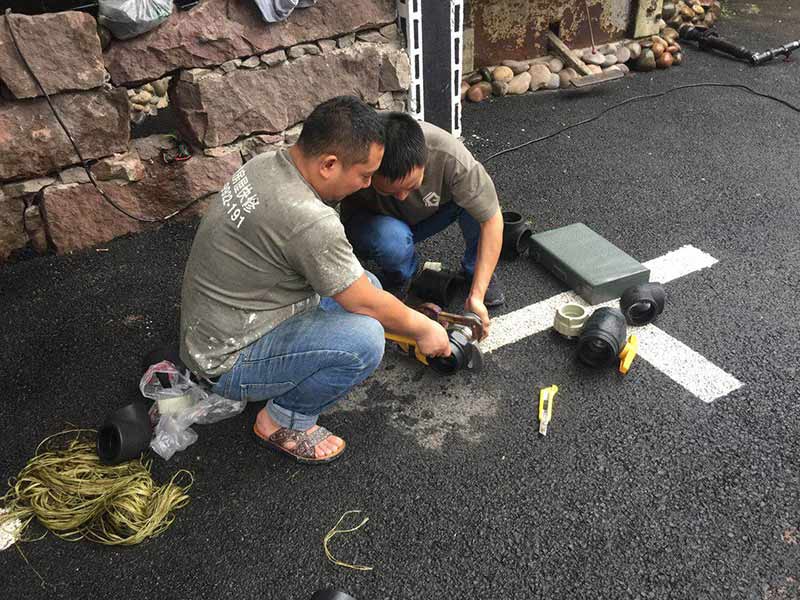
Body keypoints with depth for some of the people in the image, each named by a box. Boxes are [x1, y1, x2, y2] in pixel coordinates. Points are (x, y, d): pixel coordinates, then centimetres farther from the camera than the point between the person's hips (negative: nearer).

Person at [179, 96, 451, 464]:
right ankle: (284, 423, -3)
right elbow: (365, 304, -19)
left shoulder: (267, 163, -1)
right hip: (227, 362, -9)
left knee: (367, 283, 8)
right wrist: (422, 329, 0)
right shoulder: (308, 220, -31)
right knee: (363, 339, -28)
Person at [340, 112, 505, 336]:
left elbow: (492, 220, -27)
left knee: (478, 196, -28)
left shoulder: (450, 156, -35)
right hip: (372, 223, -1)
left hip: (427, 216, 1)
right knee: (393, 238, -37)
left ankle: (474, 271, -2)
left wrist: (476, 295, -30)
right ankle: (397, 280, -2)